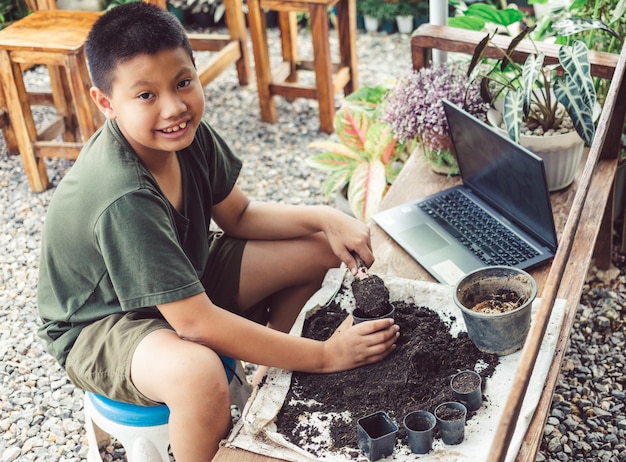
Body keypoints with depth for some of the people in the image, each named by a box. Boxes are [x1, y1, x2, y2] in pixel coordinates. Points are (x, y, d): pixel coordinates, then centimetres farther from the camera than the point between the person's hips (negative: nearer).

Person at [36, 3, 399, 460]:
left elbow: (239, 216, 2)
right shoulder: (123, 198, -36)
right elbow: (196, 322, -34)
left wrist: (326, 217, -15)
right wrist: (324, 356, -29)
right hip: (102, 322, -7)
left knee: (317, 247, 0)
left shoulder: (187, 132, -14)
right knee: (198, 374, -41)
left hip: (181, 277, 8)